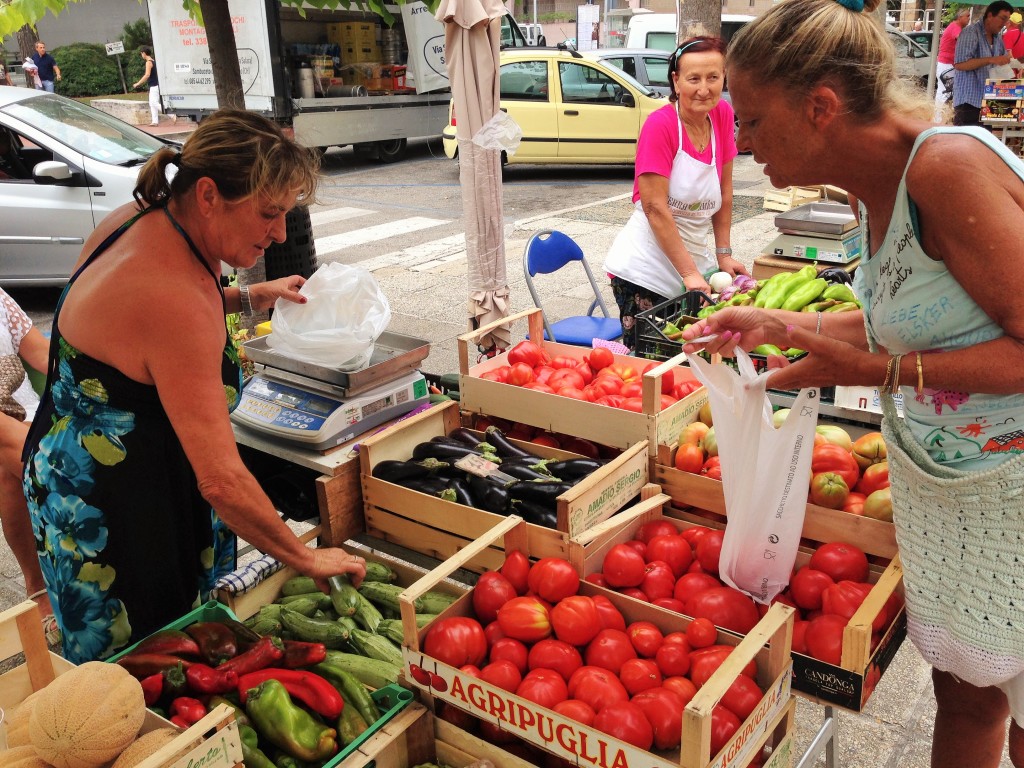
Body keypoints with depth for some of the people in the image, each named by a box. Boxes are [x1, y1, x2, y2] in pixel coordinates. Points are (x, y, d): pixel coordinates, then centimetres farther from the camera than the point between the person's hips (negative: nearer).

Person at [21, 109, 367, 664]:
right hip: (109, 520, -9)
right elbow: (222, 481, -32)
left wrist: (247, 298, 10)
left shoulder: (137, 221, -4)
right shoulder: (177, 301, -33)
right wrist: (306, 558, -19)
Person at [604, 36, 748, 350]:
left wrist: (723, 254, 6)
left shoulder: (723, 115, 2)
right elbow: (655, 207, -18)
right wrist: (689, 273, -19)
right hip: (645, 269, -6)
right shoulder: (660, 124, -15)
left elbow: (724, 192, 9)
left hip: (694, 258, 6)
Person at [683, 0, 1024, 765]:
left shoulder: (951, 166, -25)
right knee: (962, 695, 20)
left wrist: (878, 371, -25)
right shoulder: (872, 182, 1)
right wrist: (780, 323, 5)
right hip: (937, 489, 7)